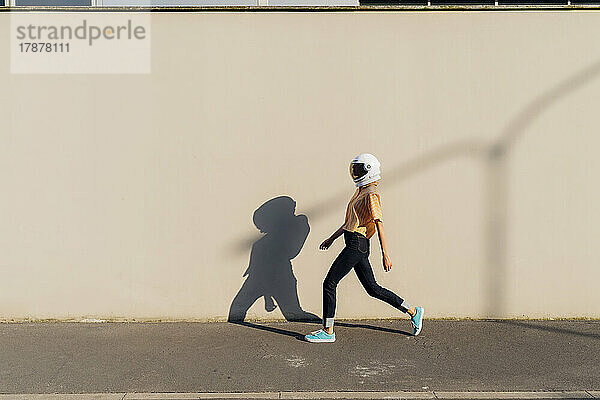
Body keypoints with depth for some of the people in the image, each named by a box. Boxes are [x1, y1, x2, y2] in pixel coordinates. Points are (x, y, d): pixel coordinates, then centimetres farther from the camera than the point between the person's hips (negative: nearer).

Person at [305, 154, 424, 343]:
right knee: (372, 288, 14)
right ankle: (413, 311, 25)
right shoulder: (360, 191, 17)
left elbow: (379, 224, -18)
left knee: (329, 284, -5)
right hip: (355, 245, 10)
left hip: (357, 245, -10)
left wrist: (386, 255, -21)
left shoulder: (372, 195, -12)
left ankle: (327, 332, 5)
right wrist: (332, 239, 26)